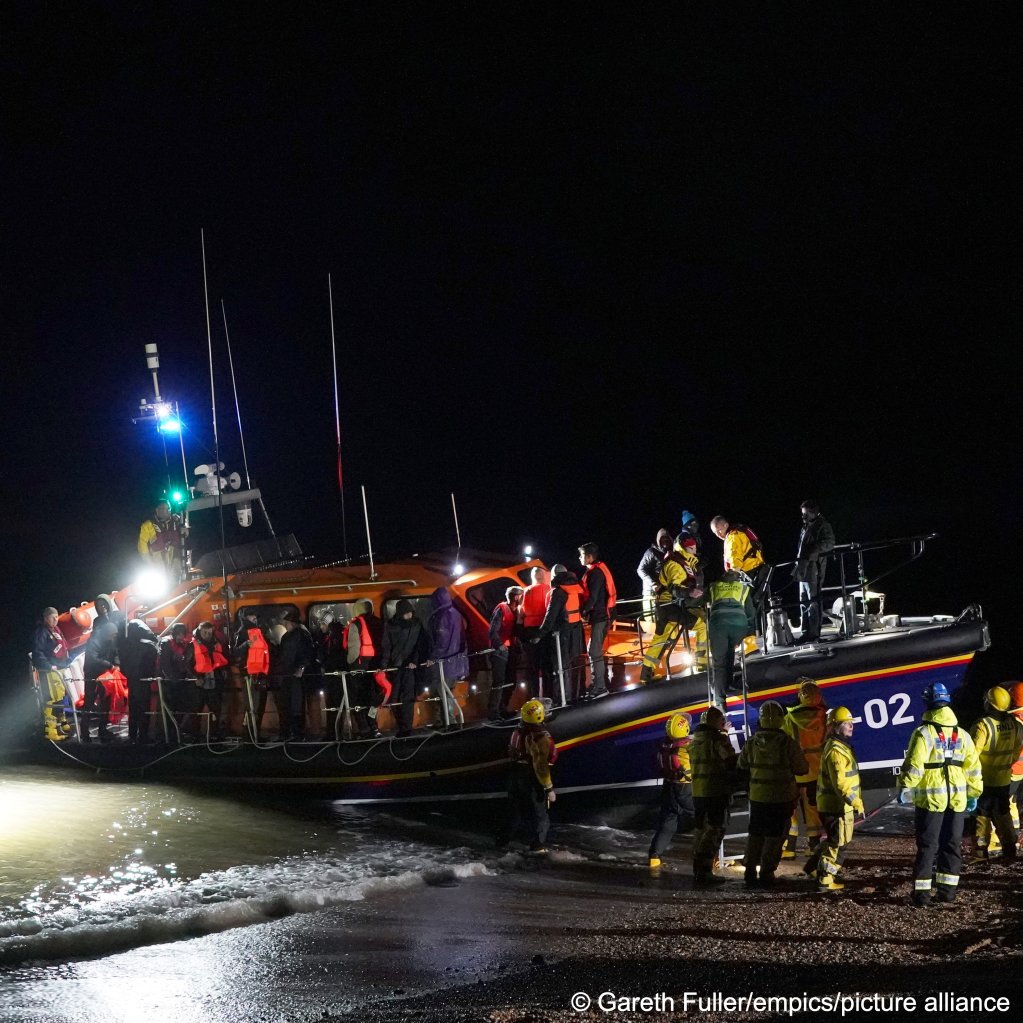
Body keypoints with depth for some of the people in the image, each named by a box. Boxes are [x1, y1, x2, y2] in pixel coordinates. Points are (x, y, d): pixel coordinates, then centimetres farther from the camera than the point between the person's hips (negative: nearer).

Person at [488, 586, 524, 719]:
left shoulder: (517, 611, 12)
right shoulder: (501, 609, -9)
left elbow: (518, 632, 7)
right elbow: (493, 631, -15)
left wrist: (520, 618, -6)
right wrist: (500, 645, -22)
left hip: (512, 650, 8)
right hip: (500, 651, -8)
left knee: (510, 682, 11)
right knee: (498, 682, -10)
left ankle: (503, 709, 21)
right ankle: (494, 712, -9)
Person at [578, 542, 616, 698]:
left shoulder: (596, 572, -15)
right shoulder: (597, 570, 16)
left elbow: (592, 597, -20)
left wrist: (583, 611, -12)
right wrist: (586, 610, 7)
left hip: (600, 616, -10)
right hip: (600, 615, 10)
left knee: (595, 652, -10)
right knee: (594, 651, 15)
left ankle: (600, 687, -9)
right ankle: (597, 685, 20)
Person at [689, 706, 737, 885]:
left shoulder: (694, 739, 13)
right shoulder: (718, 738, -11)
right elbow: (731, 761, -14)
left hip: (698, 791, 8)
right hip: (716, 791, -8)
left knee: (701, 829, 14)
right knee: (714, 831, -5)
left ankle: (697, 870, 17)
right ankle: (705, 872, -10)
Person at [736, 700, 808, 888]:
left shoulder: (752, 743, -4)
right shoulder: (788, 744, -16)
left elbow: (742, 765, 9)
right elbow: (801, 768, -8)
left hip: (758, 797, 3)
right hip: (781, 798, -3)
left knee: (755, 835, 15)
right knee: (774, 836, 4)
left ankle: (750, 872, 14)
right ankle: (766, 874, 4)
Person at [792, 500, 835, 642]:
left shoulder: (823, 525, -3)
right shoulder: (806, 527, 23)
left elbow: (829, 543, -13)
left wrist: (813, 550, -22)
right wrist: (798, 563, 19)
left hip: (814, 568, -9)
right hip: (804, 569, 9)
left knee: (813, 600, -9)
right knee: (804, 601, 10)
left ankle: (814, 632, -9)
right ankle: (805, 632, 15)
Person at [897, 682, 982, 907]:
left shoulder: (924, 734, -10)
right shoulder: (962, 735, 7)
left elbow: (913, 766, -14)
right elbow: (973, 767, 10)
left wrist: (905, 789, -3)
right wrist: (974, 794, 18)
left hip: (930, 798, -4)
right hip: (957, 799, 4)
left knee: (927, 846, 0)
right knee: (952, 844, 12)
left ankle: (922, 893, -1)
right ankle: (948, 889, 14)